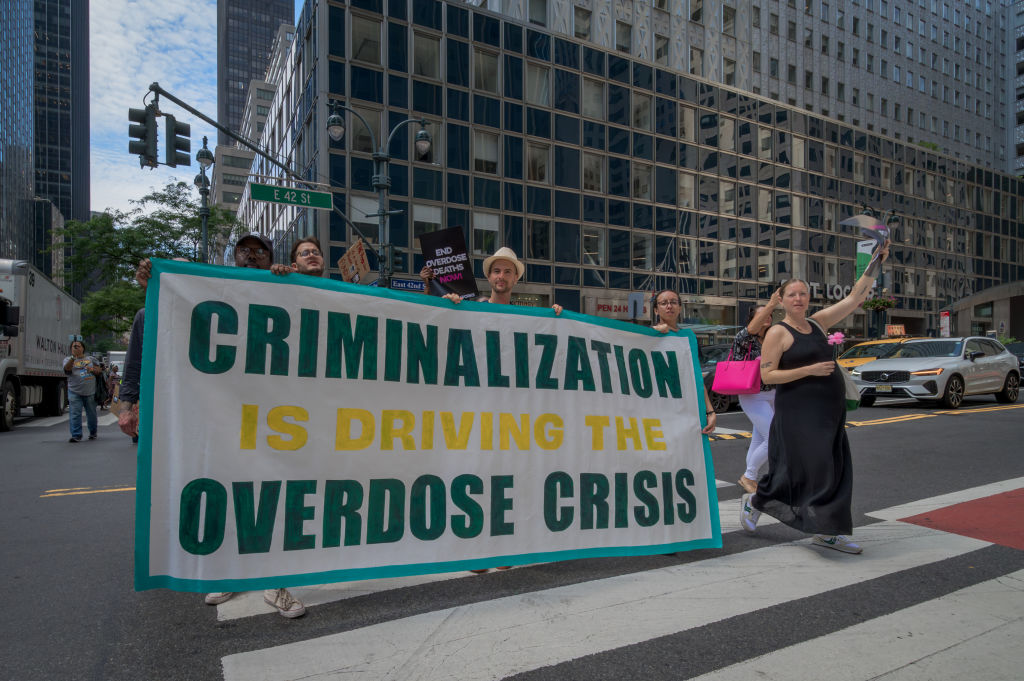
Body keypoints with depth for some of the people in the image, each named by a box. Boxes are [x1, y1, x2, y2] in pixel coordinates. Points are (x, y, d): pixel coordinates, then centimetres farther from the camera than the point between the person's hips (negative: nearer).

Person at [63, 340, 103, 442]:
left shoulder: (90, 359, 13)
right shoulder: (68, 359, 6)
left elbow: (99, 371, 15)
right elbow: (67, 368, -15)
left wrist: (93, 370, -8)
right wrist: (73, 357, -30)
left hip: (90, 392, 2)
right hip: (75, 392, -2)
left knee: (91, 413, 10)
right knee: (75, 414, -8)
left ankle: (93, 433, 27)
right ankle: (76, 435, -6)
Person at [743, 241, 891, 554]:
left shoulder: (817, 323, 11)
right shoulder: (777, 333, -9)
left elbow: (855, 298, 12)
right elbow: (767, 375, -15)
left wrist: (876, 263, 4)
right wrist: (810, 370, -18)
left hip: (829, 411, 8)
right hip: (799, 413, -8)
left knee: (834, 468, 8)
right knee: (807, 467, -8)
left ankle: (825, 533, 18)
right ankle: (754, 501, 11)